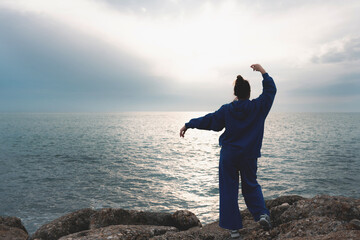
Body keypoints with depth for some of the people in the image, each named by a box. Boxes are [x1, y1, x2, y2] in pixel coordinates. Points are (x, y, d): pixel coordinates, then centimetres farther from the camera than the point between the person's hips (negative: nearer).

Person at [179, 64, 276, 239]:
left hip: (229, 156, -1)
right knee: (251, 186, 21)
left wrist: (187, 125, 12)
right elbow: (270, 90, 8)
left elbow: (208, 120, 0)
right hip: (249, 156, 1)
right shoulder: (258, 107, -6)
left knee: (229, 190, 8)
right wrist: (263, 72, 17)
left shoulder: (226, 110, -6)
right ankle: (262, 213, 1)